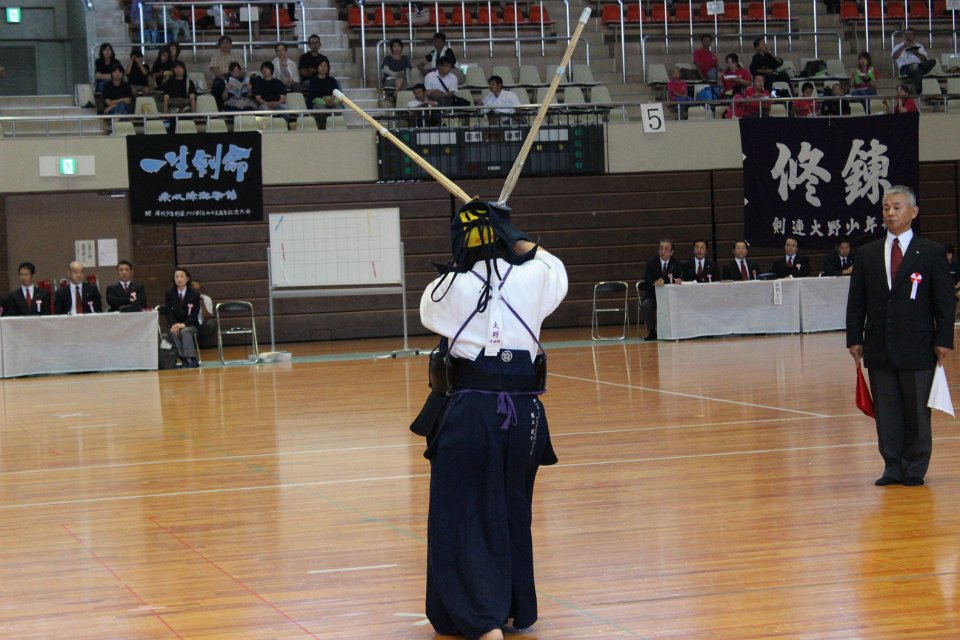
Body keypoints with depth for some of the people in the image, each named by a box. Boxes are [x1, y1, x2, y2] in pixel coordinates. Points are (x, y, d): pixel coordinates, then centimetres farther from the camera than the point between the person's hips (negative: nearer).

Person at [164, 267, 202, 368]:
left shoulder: (194, 294, 1)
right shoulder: (169, 293, 6)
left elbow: (194, 314, -6)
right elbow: (168, 311, -3)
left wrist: (184, 324, -23)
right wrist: (173, 324, -22)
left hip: (189, 325, -1)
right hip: (174, 324, 1)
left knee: (185, 332, -36)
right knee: (174, 333, -33)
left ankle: (192, 359, -38)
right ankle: (183, 359, -36)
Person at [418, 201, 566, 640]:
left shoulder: (449, 290, -5)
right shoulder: (531, 280, 0)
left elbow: (429, 312, 20)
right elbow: (556, 269, 25)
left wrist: (461, 265, 25)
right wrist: (517, 241, 25)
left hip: (471, 411, -3)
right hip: (523, 412, 3)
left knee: (463, 517, 1)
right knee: (513, 513, 20)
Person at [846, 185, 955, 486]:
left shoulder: (932, 253, 2)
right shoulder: (866, 254, 10)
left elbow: (945, 301, 0)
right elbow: (856, 301, 10)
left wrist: (944, 340, -7)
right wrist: (855, 339, 2)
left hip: (917, 347, -3)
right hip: (879, 346, 3)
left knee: (917, 411, 3)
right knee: (886, 410, 5)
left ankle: (915, 469, 12)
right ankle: (893, 467, 13)